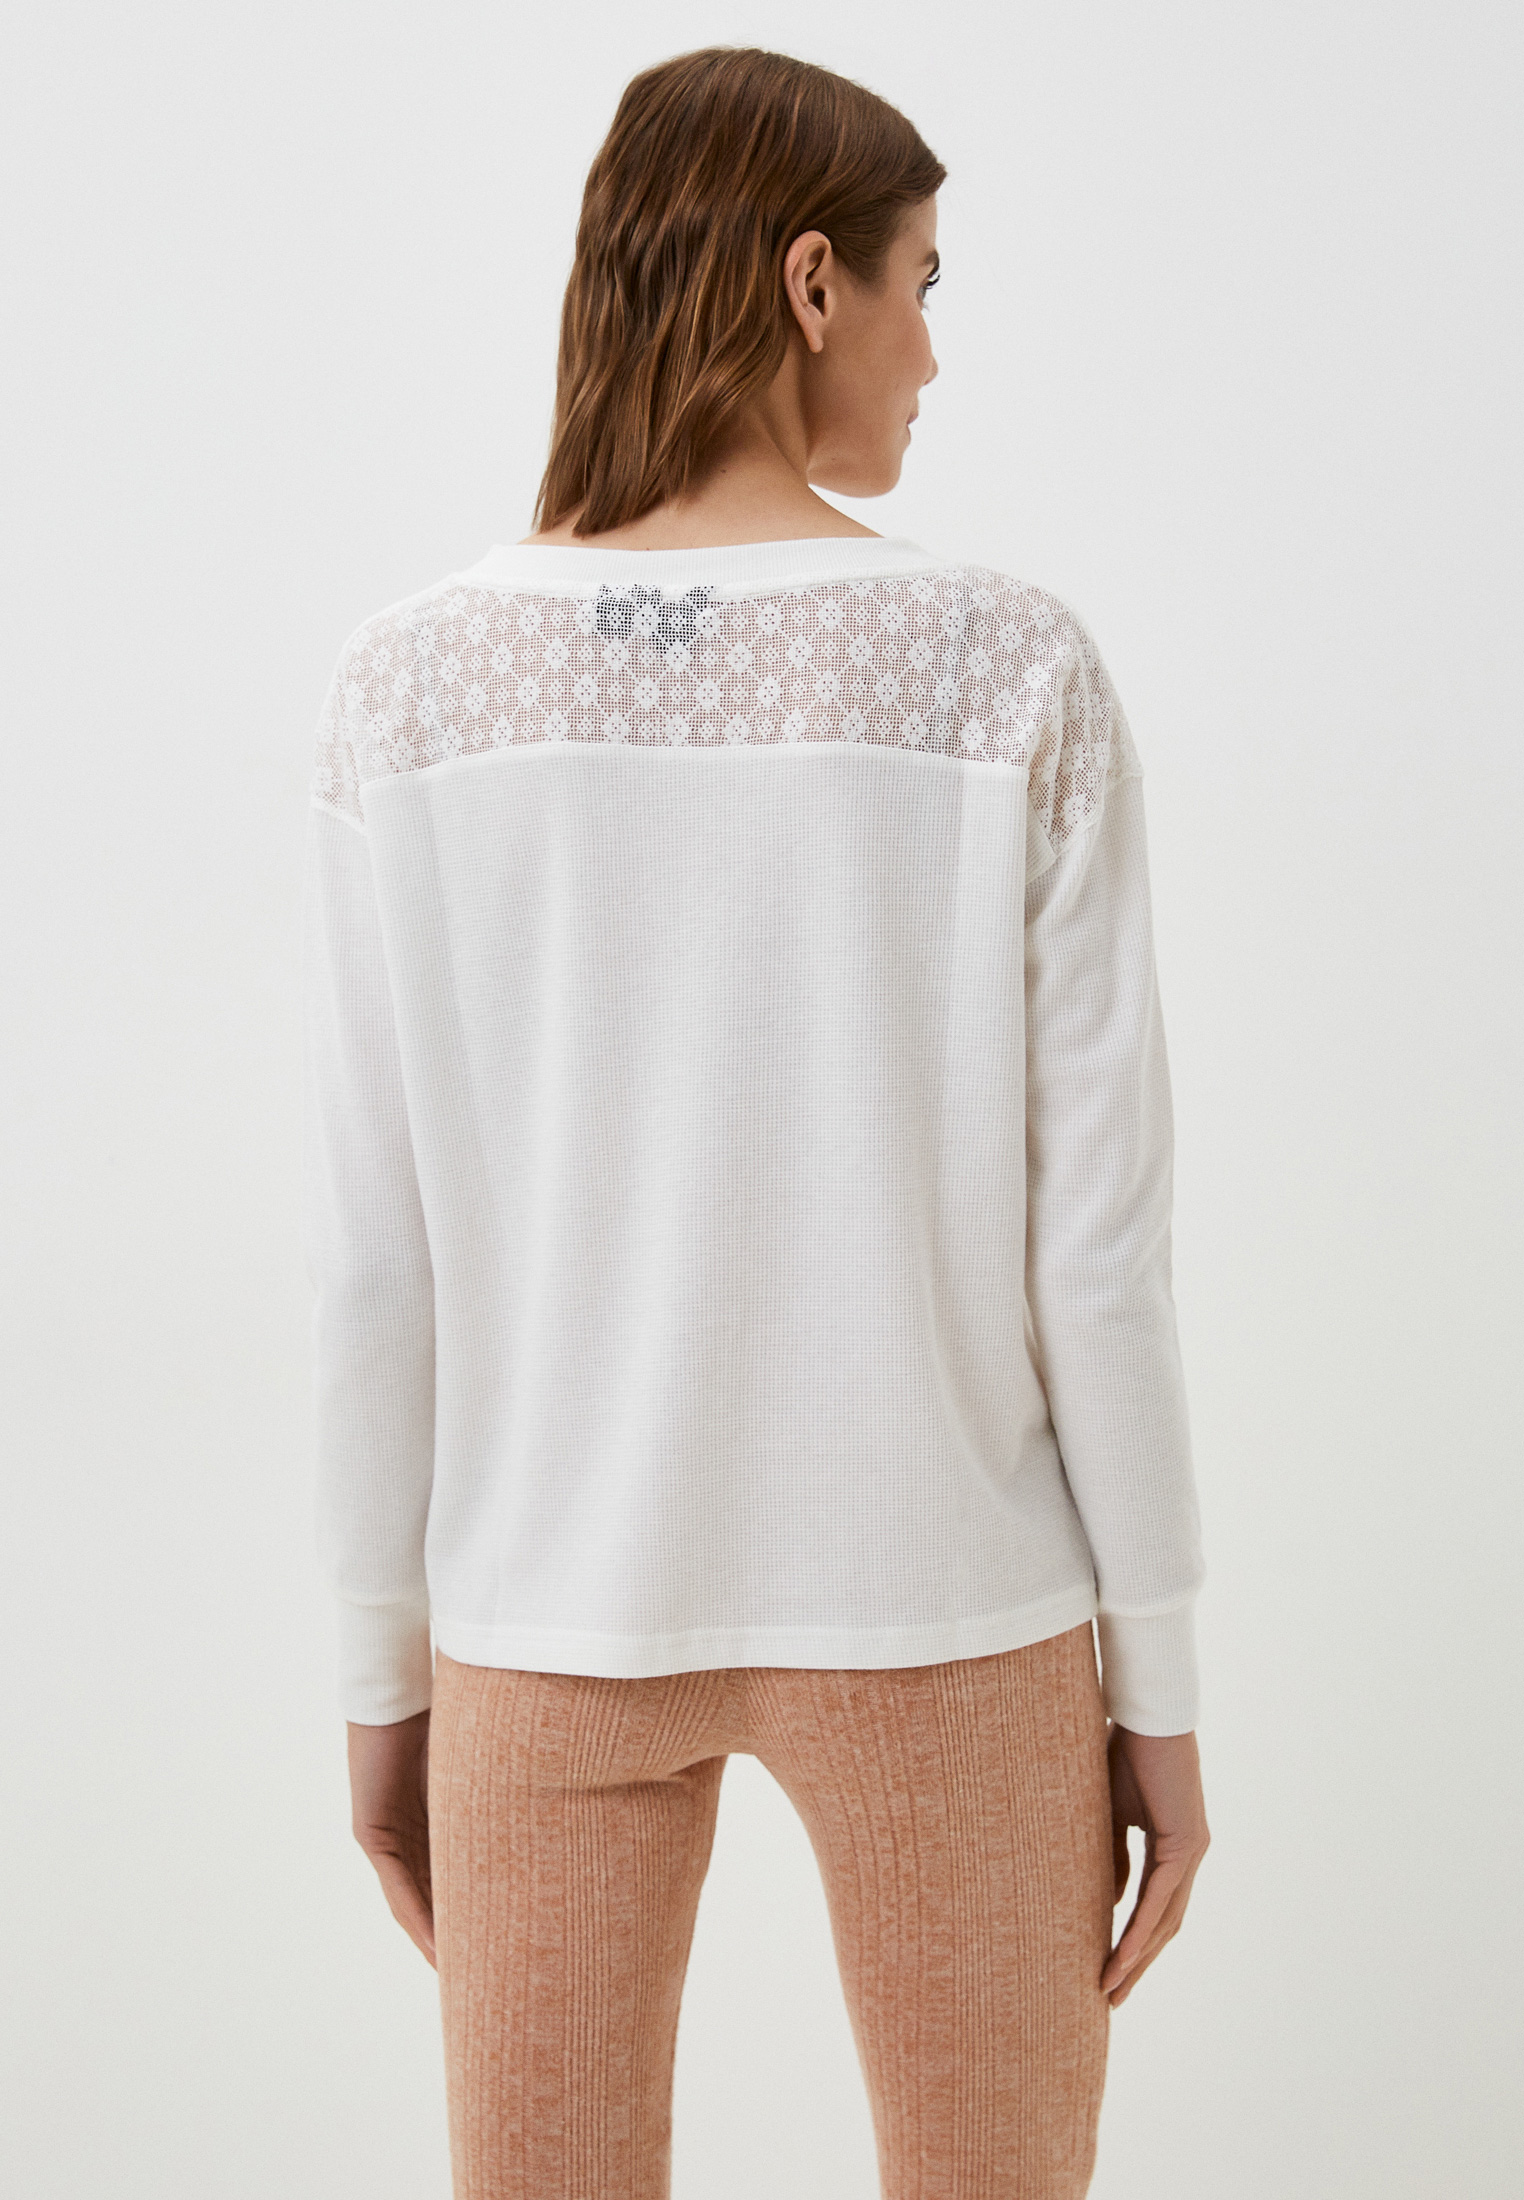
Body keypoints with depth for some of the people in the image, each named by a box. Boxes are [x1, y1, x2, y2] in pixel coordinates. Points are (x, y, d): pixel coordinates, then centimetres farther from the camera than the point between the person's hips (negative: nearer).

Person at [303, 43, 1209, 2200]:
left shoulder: (413, 684, -8)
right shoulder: (1012, 670, -13)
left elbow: (374, 1251, -5)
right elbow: (1096, 1232, -11)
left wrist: (383, 1666, 7)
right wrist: (1161, 1681, 1)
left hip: (553, 1605, 2)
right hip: (931, 1603, -1)